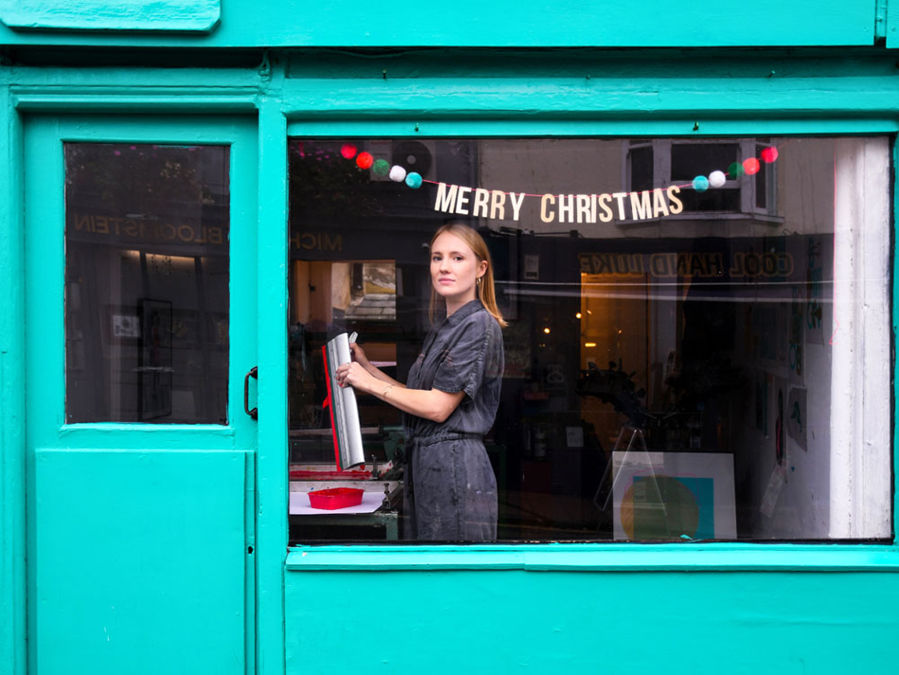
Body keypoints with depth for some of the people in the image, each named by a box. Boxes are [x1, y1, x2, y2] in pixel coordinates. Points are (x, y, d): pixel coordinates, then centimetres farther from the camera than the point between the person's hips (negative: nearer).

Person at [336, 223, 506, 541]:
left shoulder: (479, 325, -11)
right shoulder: (440, 330, 18)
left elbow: (438, 407, -15)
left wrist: (370, 383, -6)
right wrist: (368, 367, 15)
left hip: (455, 466, -9)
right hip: (425, 464, 9)